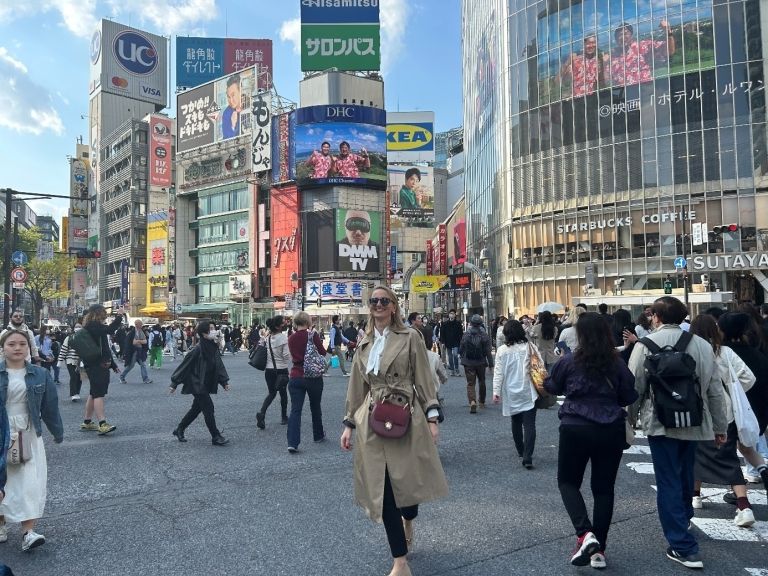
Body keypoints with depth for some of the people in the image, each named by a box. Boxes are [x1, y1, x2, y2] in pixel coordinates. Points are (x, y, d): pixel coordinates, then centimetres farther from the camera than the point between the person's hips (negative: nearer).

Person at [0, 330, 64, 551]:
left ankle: (28, 532, -2)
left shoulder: (40, 375, -1)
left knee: (30, 482, -5)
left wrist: (58, 432, 10)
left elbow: (50, 406, 5)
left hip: (29, 435, 0)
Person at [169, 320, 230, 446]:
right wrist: (174, 384, -12)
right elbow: (185, 365, -16)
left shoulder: (213, 347, 0)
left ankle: (179, 430, 35)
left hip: (205, 384, 8)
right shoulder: (198, 349, -22)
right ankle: (216, 437, 6)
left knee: (196, 408, 18)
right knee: (208, 408, -5)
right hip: (197, 384, -8)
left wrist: (224, 381, 0)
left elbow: (219, 365, 5)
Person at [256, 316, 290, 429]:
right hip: (281, 370, -4)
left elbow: (264, 353, 7)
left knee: (271, 393, 16)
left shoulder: (267, 338, 1)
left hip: (269, 370, 4)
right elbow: (287, 355, -18)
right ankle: (284, 417, 26)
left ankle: (261, 413, -9)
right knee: (283, 393, 15)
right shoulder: (283, 337, -16)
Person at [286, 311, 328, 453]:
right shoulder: (313, 335, -10)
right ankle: (318, 435, 34)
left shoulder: (291, 338, 2)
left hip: (295, 377, 2)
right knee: (315, 408, 17)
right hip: (314, 377, -2)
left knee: (295, 410, -2)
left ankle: (292, 443, -13)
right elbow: (323, 353, -3)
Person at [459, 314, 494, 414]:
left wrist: (463, 357, 18)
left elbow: (461, 349, -1)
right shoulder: (485, 335, -8)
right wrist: (491, 364, -3)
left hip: (468, 363, -1)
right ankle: (482, 402, 33)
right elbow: (488, 351, -9)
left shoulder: (466, 334, -8)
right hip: (481, 362, 1)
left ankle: (472, 401, -21)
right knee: (482, 382, 20)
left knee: (470, 383, 0)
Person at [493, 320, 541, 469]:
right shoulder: (530, 347, -5)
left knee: (516, 422, 20)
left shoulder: (502, 350, -7)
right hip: (528, 392, -1)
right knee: (529, 424, -2)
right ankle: (527, 457, -12)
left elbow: (498, 373, -7)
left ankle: (521, 450, 34)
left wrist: (496, 391, -3)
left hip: (511, 393, 1)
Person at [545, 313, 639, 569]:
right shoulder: (618, 364, -3)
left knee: (568, 482, 14)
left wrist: (545, 379, 29)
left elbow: (553, 387, 9)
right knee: (604, 488, 14)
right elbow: (629, 398, 6)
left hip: (575, 429, -2)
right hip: (611, 431, 3)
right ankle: (599, 549, 18)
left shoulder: (569, 362, -7)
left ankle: (585, 533, -7)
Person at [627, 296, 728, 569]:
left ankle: (683, 547, 1)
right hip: (694, 423, 5)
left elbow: (634, 386, -9)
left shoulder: (647, 343, -10)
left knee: (669, 482, 2)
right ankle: (682, 522, 42)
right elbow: (715, 391, 7)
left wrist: (630, 418, 7)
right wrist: (720, 426, 17)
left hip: (661, 422, -5)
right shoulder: (703, 344, 3)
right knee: (685, 477, 22)